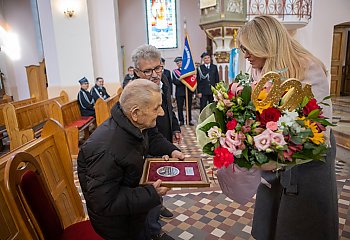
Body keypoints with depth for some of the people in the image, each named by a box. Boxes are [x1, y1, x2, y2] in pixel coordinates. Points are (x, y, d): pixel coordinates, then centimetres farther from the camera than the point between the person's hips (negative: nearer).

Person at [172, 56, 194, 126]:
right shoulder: (174, 71, 4)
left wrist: (192, 91, -3)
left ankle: (189, 120, 16)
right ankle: (181, 121, 14)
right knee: (180, 108, 3)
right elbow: (175, 82, -6)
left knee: (189, 107, 6)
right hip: (179, 92, -1)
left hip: (188, 92, 1)